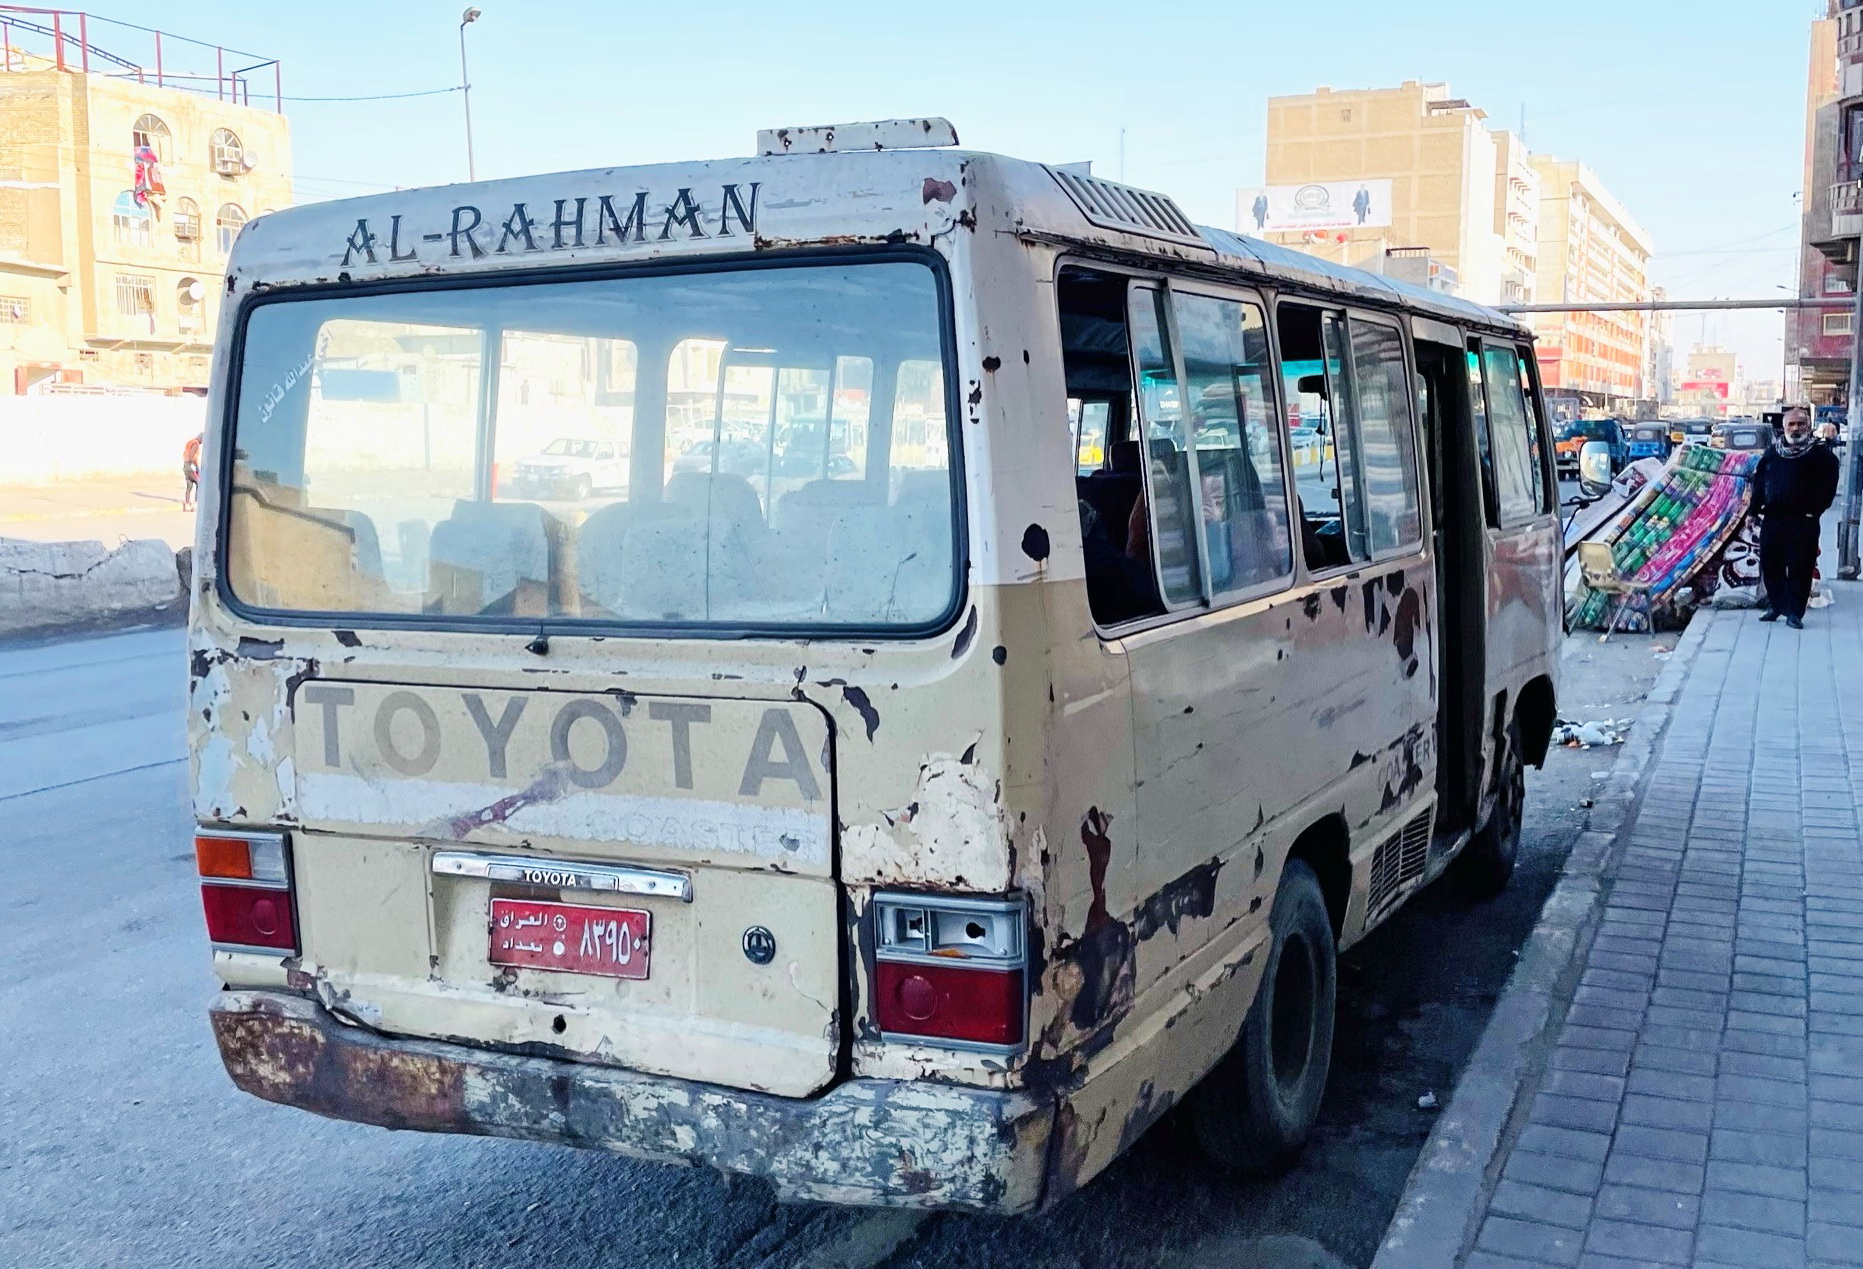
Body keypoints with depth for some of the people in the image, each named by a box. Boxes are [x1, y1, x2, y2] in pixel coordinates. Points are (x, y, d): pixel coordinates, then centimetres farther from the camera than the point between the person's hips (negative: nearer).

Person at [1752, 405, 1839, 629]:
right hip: (1771, 520, 4)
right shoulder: (1772, 454, 11)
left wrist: (1814, 510, -12)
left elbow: (1828, 487, -5)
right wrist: (1755, 510, 7)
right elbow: (1759, 482, 14)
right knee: (1769, 566, 10)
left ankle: (1794, 612, 2)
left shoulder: (1820, 454, -1)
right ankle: (1775, 606, 25)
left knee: (1799, 568, -3)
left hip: (1802, 523, -4)